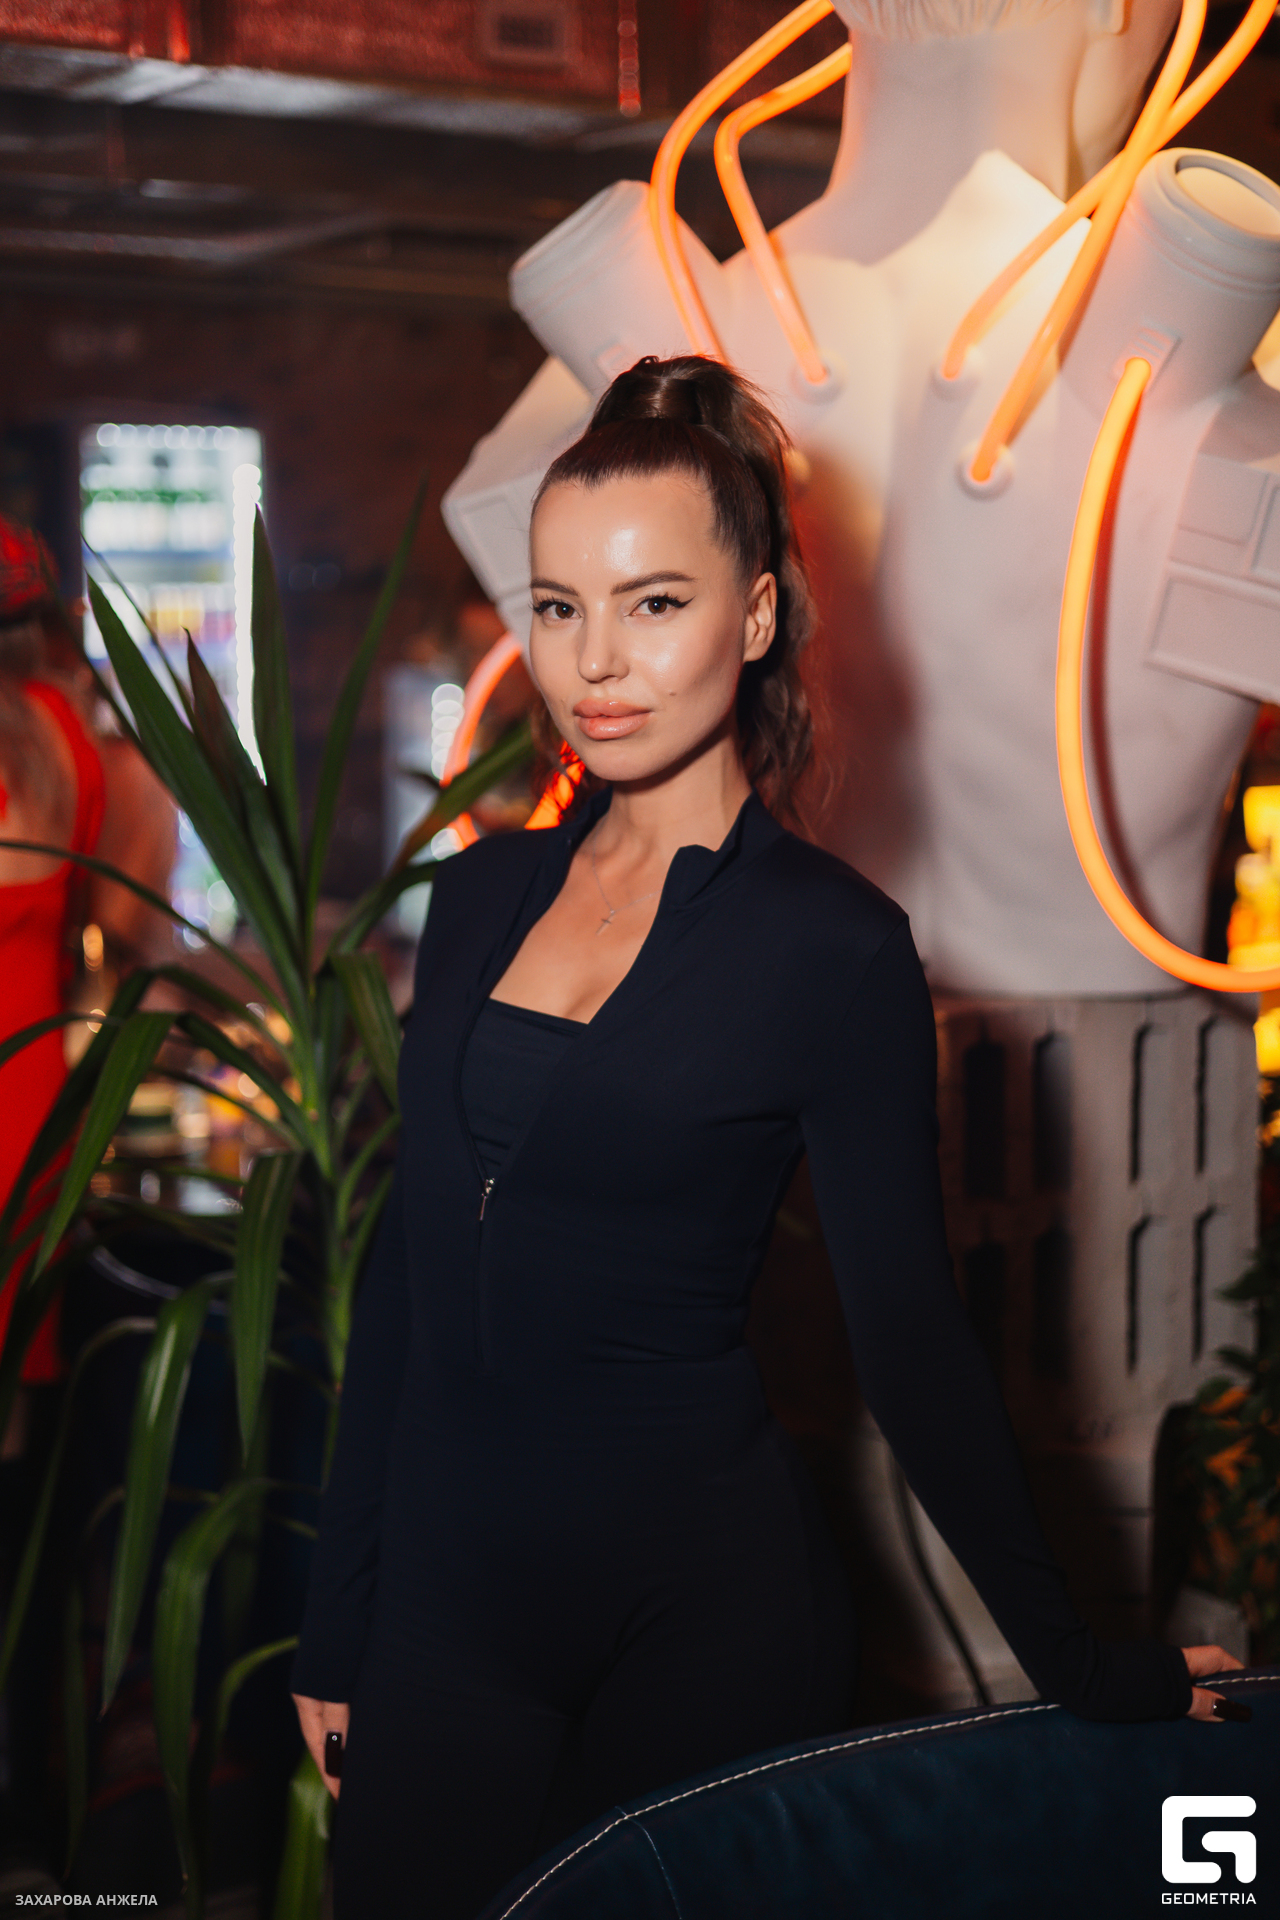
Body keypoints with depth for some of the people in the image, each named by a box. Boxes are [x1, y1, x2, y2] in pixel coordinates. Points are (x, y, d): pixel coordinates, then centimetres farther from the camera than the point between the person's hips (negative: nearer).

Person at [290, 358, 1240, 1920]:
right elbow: (409, 1262, 9)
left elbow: (910, 1341, -6)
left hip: (699, 1613, -4)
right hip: (445, 1594, 5)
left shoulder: (833, 948, -10)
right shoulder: (484, 894, 5)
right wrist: (338, 1613, 10)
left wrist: (1086, 1670, -4)